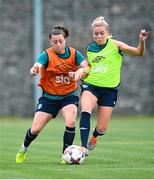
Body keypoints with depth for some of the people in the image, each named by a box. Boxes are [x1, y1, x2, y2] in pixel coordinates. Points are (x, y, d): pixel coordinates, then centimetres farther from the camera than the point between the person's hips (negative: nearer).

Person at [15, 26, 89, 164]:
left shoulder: (74, 54, -5)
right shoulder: (46, 55, -12)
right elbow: (36, 67, -29)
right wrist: (34, 70, -54)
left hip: (69, 96, 1)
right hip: (49, 97, -1)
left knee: (71, 122, -26)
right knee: (35, 129, -2)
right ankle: (23, 149, 31)